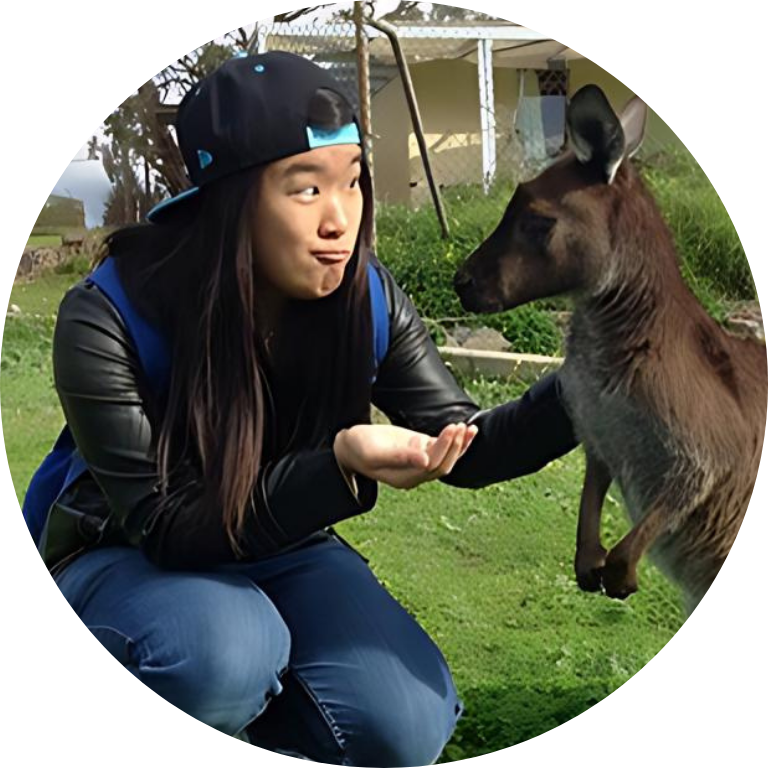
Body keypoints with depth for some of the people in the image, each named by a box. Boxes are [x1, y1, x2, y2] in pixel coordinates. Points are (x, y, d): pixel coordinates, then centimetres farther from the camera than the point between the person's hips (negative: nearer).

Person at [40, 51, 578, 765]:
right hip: (128, 558, -3)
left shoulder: (366, 299, -14)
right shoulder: (108, 322, -27)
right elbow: (169, 529, -29)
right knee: (224, 653, -37)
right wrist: (339, 466, -44)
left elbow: (464, 447, -10)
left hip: (279, 550, 4)